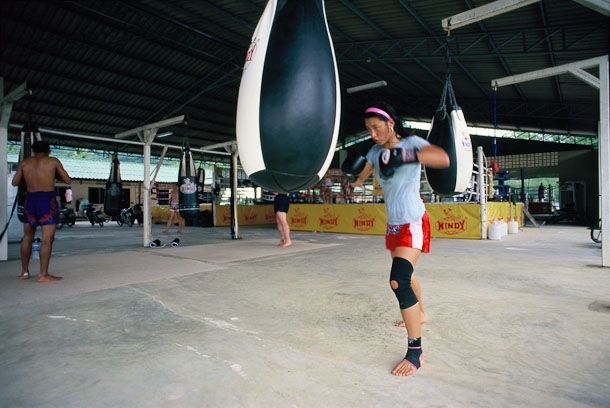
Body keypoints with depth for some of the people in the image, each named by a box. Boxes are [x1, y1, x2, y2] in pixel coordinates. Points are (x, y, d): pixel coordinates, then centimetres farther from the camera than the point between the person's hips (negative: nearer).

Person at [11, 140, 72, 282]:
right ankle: (43, 274, -8)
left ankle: (24, 272, 23)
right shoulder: (53, 161, 0)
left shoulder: (24, 162, 9)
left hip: (30, 200, 4)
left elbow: (14, 182, 11)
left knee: (27, 237, 17)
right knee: (47, 239, -5)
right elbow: (68, 181, 3)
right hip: (48, 200, -4)